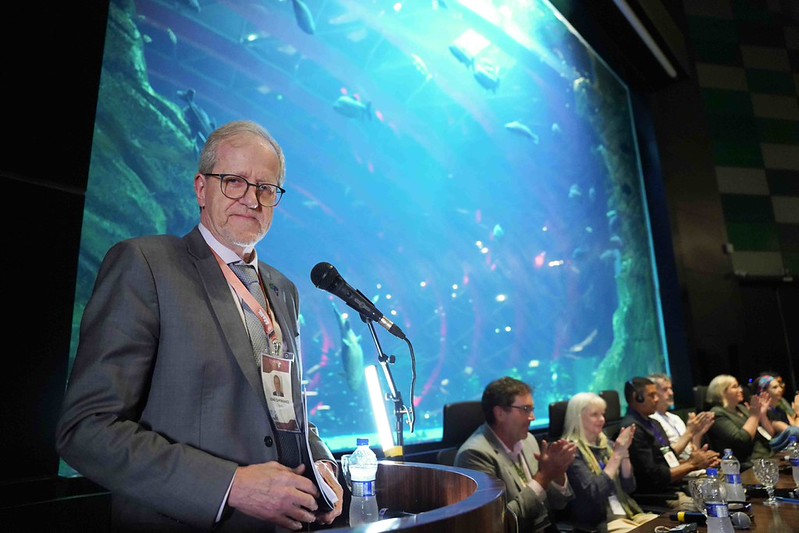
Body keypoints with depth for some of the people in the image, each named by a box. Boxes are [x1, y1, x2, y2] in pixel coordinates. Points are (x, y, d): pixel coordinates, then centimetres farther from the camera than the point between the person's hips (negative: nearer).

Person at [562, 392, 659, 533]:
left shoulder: (607, 445, 11)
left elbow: (629, 487, 8)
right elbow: (594, 493, -19)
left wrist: (624, 452, -6)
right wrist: (617, 454, -16)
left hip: (629, 514, 7)